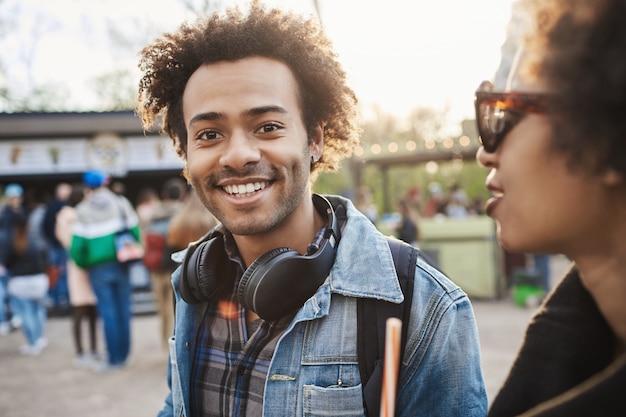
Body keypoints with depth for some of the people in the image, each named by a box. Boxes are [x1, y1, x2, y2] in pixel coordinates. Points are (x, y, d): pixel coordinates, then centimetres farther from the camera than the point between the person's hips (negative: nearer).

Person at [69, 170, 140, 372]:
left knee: (108, 312, 3)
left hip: (99, 269, -2)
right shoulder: (121, 203, 0)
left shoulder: (84, 211, -6)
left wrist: (82, 263, 8)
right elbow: (135, 232, -3)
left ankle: (114, 359, 7)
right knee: (123, 310, 11)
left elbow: (77, 245, -9)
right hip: (122, 265, 2)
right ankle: (123, 355, 19)